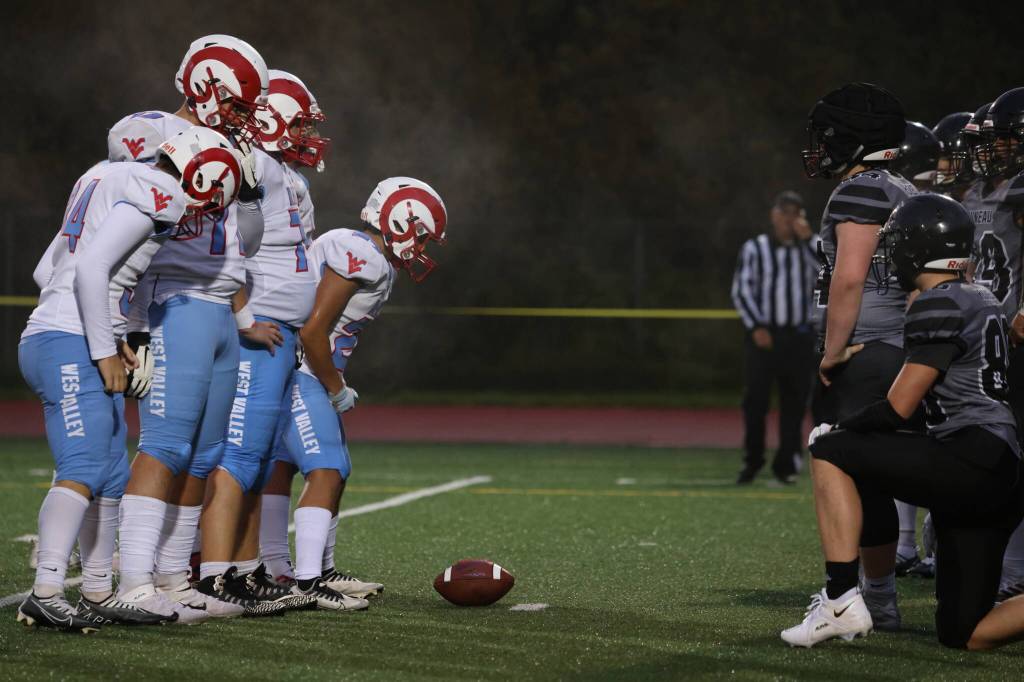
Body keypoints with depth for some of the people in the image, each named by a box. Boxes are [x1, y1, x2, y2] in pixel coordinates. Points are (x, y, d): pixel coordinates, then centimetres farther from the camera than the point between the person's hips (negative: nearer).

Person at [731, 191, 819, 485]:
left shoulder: (807, 248, 10)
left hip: (799, 337, 2)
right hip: (763, 336, -2)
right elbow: (741, 290, 0)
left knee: (795, 402, 2)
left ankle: (786, 464, 10)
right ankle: (752, 462, 7)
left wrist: (808, 237, -10)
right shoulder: (754, 248, 4)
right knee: (755, 399, -5)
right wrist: (755, 327, -10)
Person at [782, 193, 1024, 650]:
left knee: (830, 452, -3)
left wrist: (838, 429, 7)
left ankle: (842, 600, -12)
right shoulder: (981, 300, 20)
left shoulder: (941, 305, -8)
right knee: (963, 635, 11)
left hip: (971, 461, -9)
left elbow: (898, 409, -9)